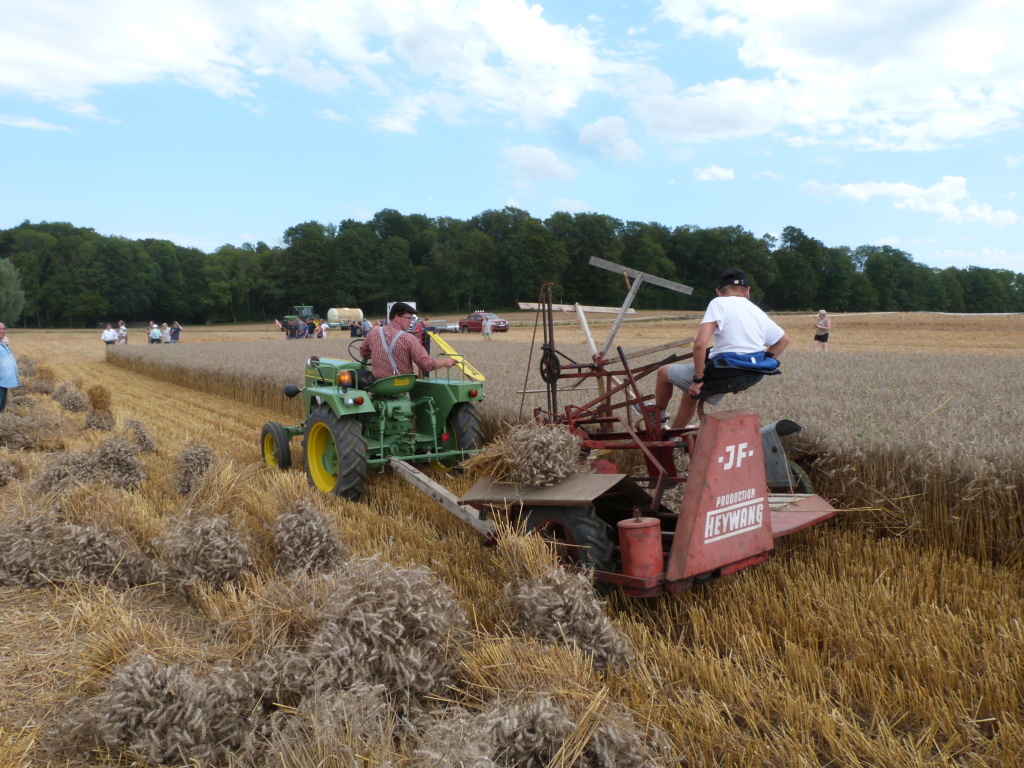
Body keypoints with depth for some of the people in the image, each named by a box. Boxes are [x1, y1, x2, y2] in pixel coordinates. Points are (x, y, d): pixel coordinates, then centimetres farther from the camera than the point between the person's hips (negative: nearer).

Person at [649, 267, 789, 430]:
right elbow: (784, 340, 22)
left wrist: (698, 379, -15)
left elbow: (700, 344, -24)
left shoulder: (719, 303, -11)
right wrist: (758, 368, 20)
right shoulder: (759, 313, 9)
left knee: (664, 372, 18)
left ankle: (659, 415, 40)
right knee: (691, 394, 33)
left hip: (720, 374, -7)